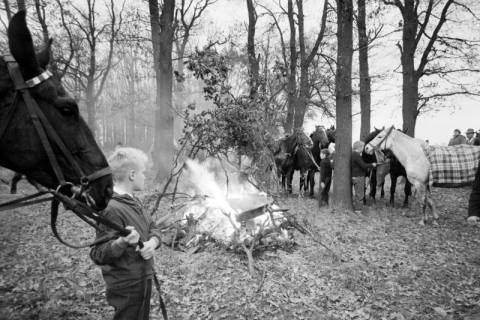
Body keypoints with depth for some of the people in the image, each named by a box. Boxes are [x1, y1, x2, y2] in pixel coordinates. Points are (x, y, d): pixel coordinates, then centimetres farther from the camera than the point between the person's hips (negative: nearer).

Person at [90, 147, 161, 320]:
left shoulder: (132, 201, 4)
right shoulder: (112, 209, -26)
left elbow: (152, 227, 8)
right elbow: (99, 255, -24)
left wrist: (152, 242, -14)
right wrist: (122, 242, -43)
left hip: (142, 281, 9)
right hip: (127, 289, -9)